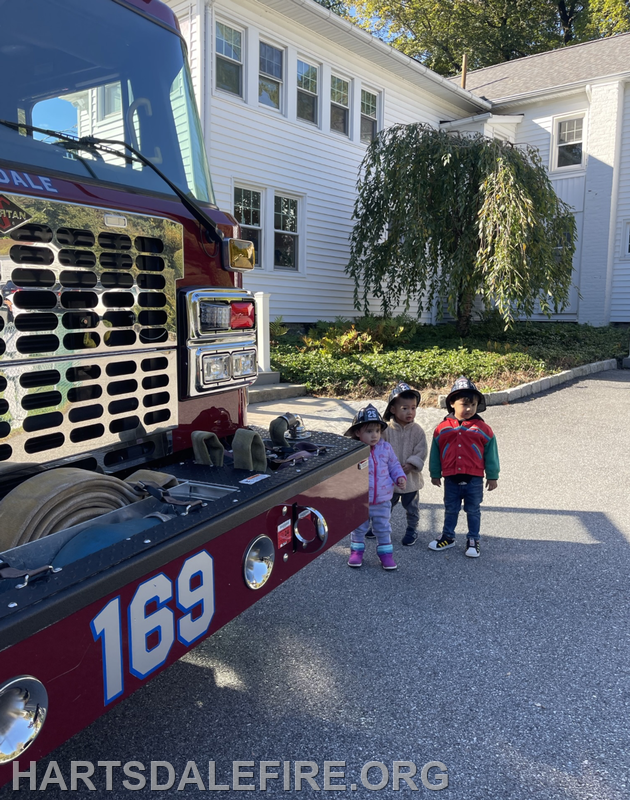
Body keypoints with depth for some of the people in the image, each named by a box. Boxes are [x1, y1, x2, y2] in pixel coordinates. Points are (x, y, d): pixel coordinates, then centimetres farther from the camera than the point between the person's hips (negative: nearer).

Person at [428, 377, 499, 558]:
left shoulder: (482, 429, -6)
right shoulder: (442, 428, -4)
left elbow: (491, 453, 1)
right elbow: (435, 453, 6)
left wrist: (492, 476, 3)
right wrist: (435, 474, 10)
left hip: (474, 479, -1)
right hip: (451, 479, 1)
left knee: (473, 511, 12)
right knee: (450, 510, 16)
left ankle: (473, 541, 25)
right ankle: (448, 537, 31)